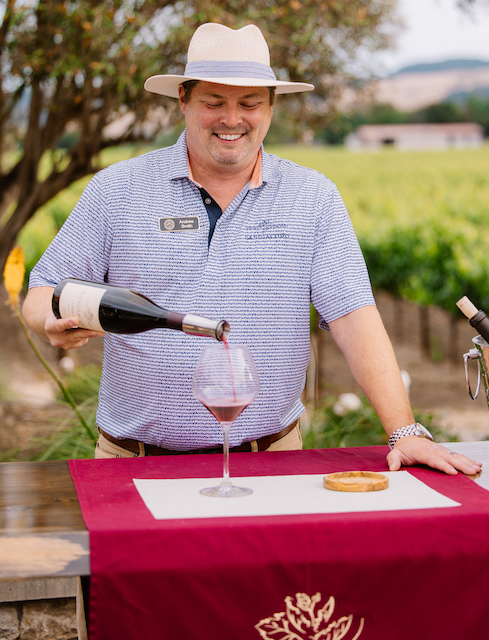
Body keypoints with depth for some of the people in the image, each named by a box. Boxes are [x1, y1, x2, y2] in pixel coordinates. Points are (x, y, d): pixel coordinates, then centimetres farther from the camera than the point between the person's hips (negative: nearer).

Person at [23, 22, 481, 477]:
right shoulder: (115, 190, 2)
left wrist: (405, 432, -14)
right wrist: (56, 323, -20)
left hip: (269, 458, 0)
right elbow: (44, 292, 5)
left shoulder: (314, 197, 3)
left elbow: (354, 317, -4)